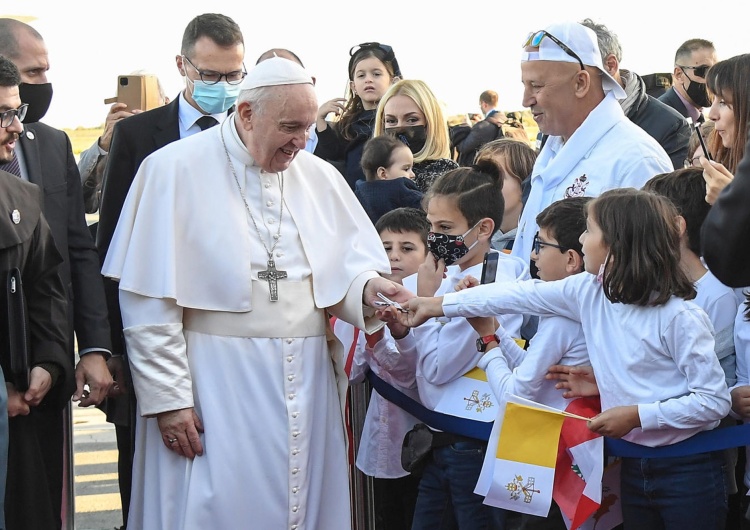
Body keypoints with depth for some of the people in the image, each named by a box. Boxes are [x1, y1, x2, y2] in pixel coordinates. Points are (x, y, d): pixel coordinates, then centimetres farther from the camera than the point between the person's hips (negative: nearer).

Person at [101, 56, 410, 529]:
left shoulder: (320, 176, 9)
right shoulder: (175, 169, -5)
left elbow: (346, 265, 11)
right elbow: (149, 300, -8)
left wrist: (367, 285, -13)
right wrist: (167, 398, -11)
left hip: (307, 384, 5)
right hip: (214, 389, -4)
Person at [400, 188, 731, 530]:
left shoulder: (679, 317, -19)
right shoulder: (589, 292, -1)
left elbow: (715, 401, -17)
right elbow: (520, 296, 6)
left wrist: (637, 415, -19)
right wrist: (438, 305, 8)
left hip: (686, 471, -6)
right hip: (633, 466, 6)